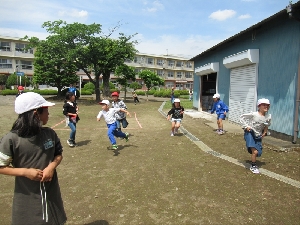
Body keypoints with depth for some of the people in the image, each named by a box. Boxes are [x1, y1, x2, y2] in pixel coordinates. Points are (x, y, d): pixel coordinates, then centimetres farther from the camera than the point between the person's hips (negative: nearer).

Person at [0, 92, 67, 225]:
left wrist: (52, 166, -13)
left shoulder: (50, 133, -6)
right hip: (27, 197, -4)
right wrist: (25, 172, -21)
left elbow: (59, 153, 6)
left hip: (51, 193, 4)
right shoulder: (11, 139, -18)